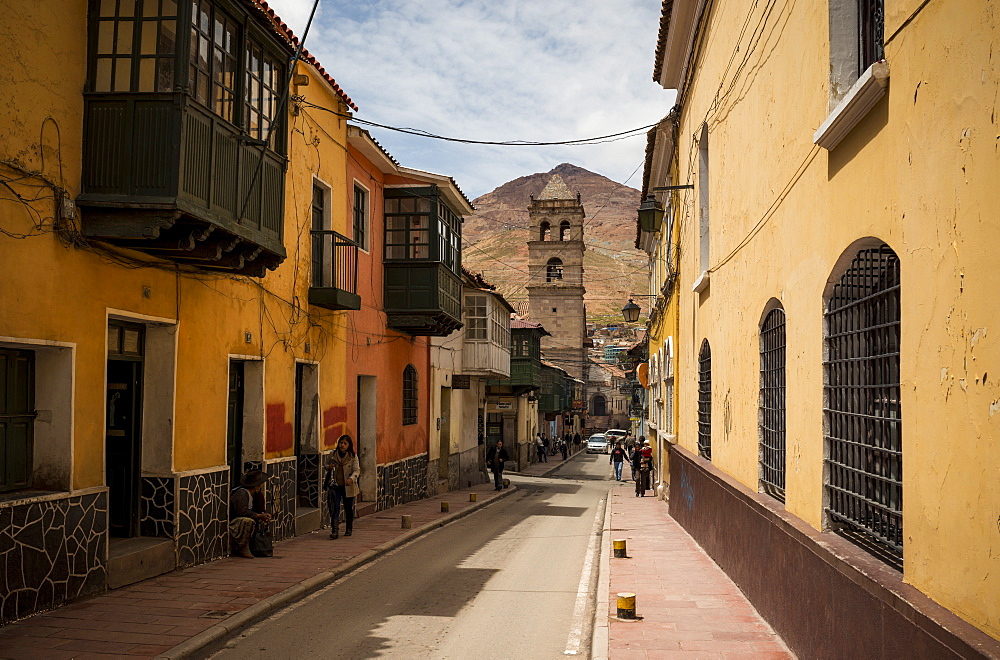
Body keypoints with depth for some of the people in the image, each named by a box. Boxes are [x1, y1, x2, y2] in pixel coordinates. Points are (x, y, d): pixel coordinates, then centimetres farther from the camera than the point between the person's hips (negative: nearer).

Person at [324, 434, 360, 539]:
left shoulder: (353, 457, -2)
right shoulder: (332, 455, 6)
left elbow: (356, 470, -8)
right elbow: (327, 466, 20)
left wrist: (351, 479, -28)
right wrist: (329, 467, -5)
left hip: (348, 487, -1)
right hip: (335, 486, 1)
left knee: (348, 508, 11)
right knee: (335, 508, -11)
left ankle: (349, 529, 29)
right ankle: (335, 531, -15)